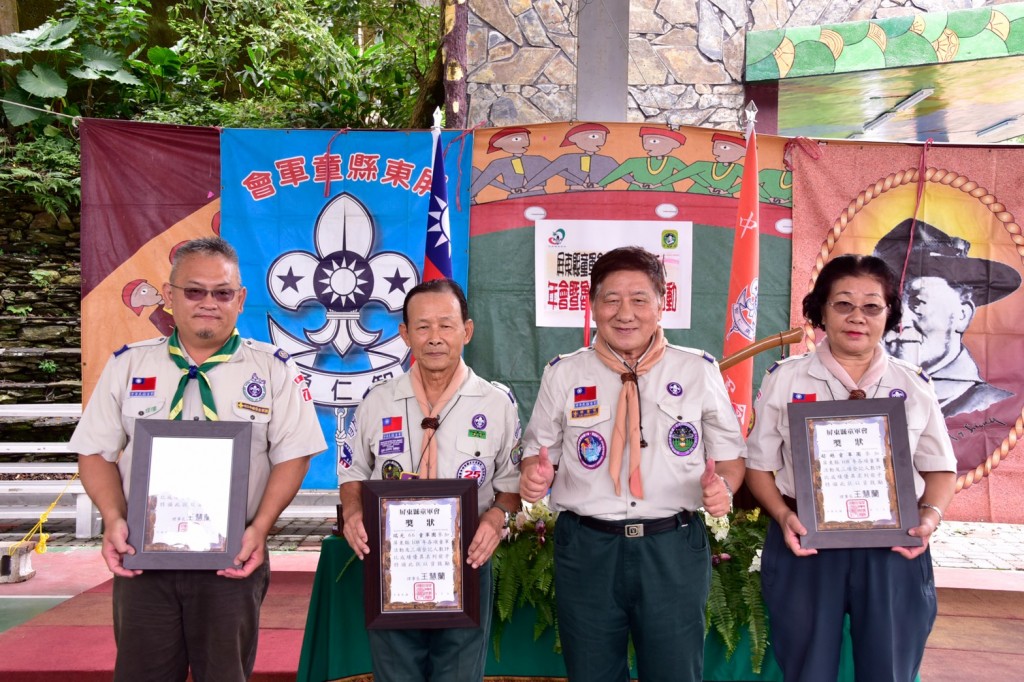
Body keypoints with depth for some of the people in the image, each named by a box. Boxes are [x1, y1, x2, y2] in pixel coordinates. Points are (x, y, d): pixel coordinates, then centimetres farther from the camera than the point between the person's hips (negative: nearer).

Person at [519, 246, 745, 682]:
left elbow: (730, 455, 8)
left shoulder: (699, 371, 2)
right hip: (586, 547, 1)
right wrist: (533, 476, -14)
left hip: (674, 548, 0)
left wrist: (723, 486, -14)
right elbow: (538, 451, 9)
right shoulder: (562, 374, 4)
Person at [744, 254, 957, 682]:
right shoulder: (784, 378, 0)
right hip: (805, 546, -1)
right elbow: (759, 466, 3)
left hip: (893, 550, 1)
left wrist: (931, 516, -9)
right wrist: (784, 516, -14)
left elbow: (940, 468, 10)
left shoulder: (914, 386, 5)